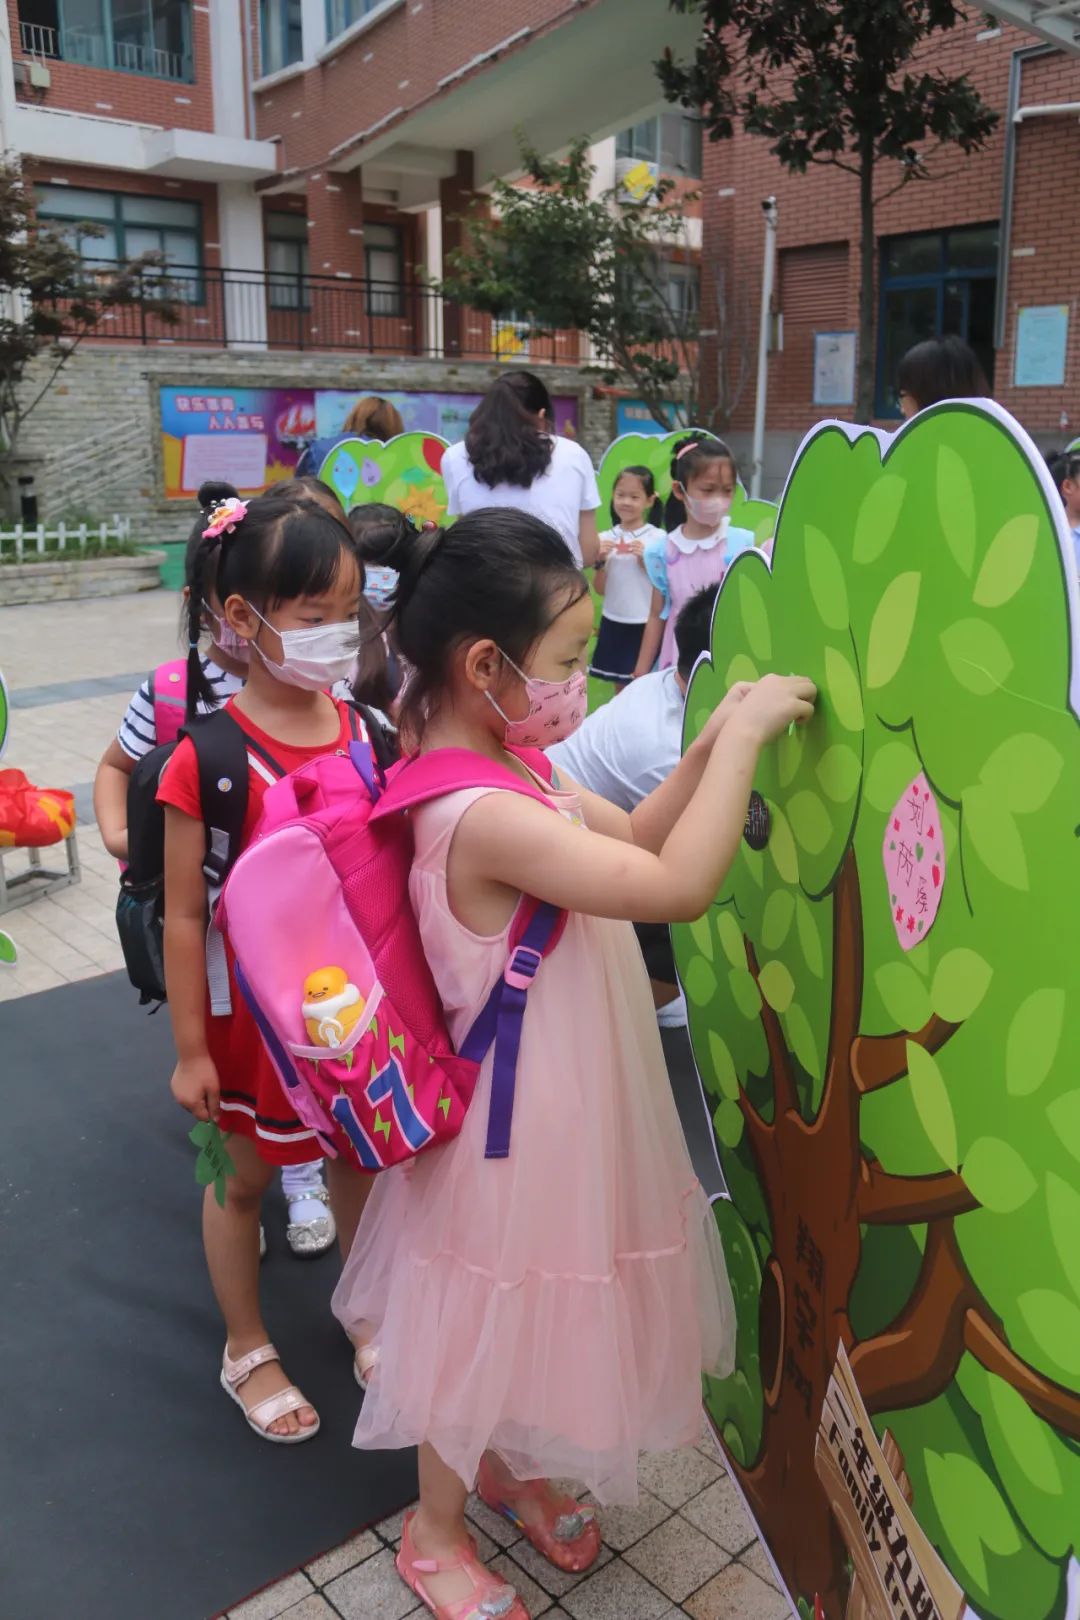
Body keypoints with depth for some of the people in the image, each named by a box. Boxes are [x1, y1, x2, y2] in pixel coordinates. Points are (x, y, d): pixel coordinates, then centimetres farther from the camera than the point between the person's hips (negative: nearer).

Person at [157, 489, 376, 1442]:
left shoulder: (369, 731, -9)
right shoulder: (208, 759, -22)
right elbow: (184, 917, -15)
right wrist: (191, 1048, -10)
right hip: (253, 1008, -4)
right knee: (243, 1178, 18)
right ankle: (247, 1349, 42)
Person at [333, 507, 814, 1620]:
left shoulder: (506, 764, -3)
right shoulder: (483, 816, -34)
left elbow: (634, 834, 7)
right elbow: (680, 885, -37)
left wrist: (713, 743, -7)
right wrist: (741, 738, -27)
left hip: (559, 1100, 9)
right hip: (517, 1119, -9)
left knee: (528, 1315, 29)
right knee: (484, 1332, 15)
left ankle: (506, 1470, 55)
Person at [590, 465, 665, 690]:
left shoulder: (658, 538, -7)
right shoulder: (606, 538, 2)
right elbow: (600, 589, 5)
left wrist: (644, 560, -17)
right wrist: (600, 561, -11)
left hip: (646, 624, -3)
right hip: (613, 622, 3)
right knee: (620, 687, 13)